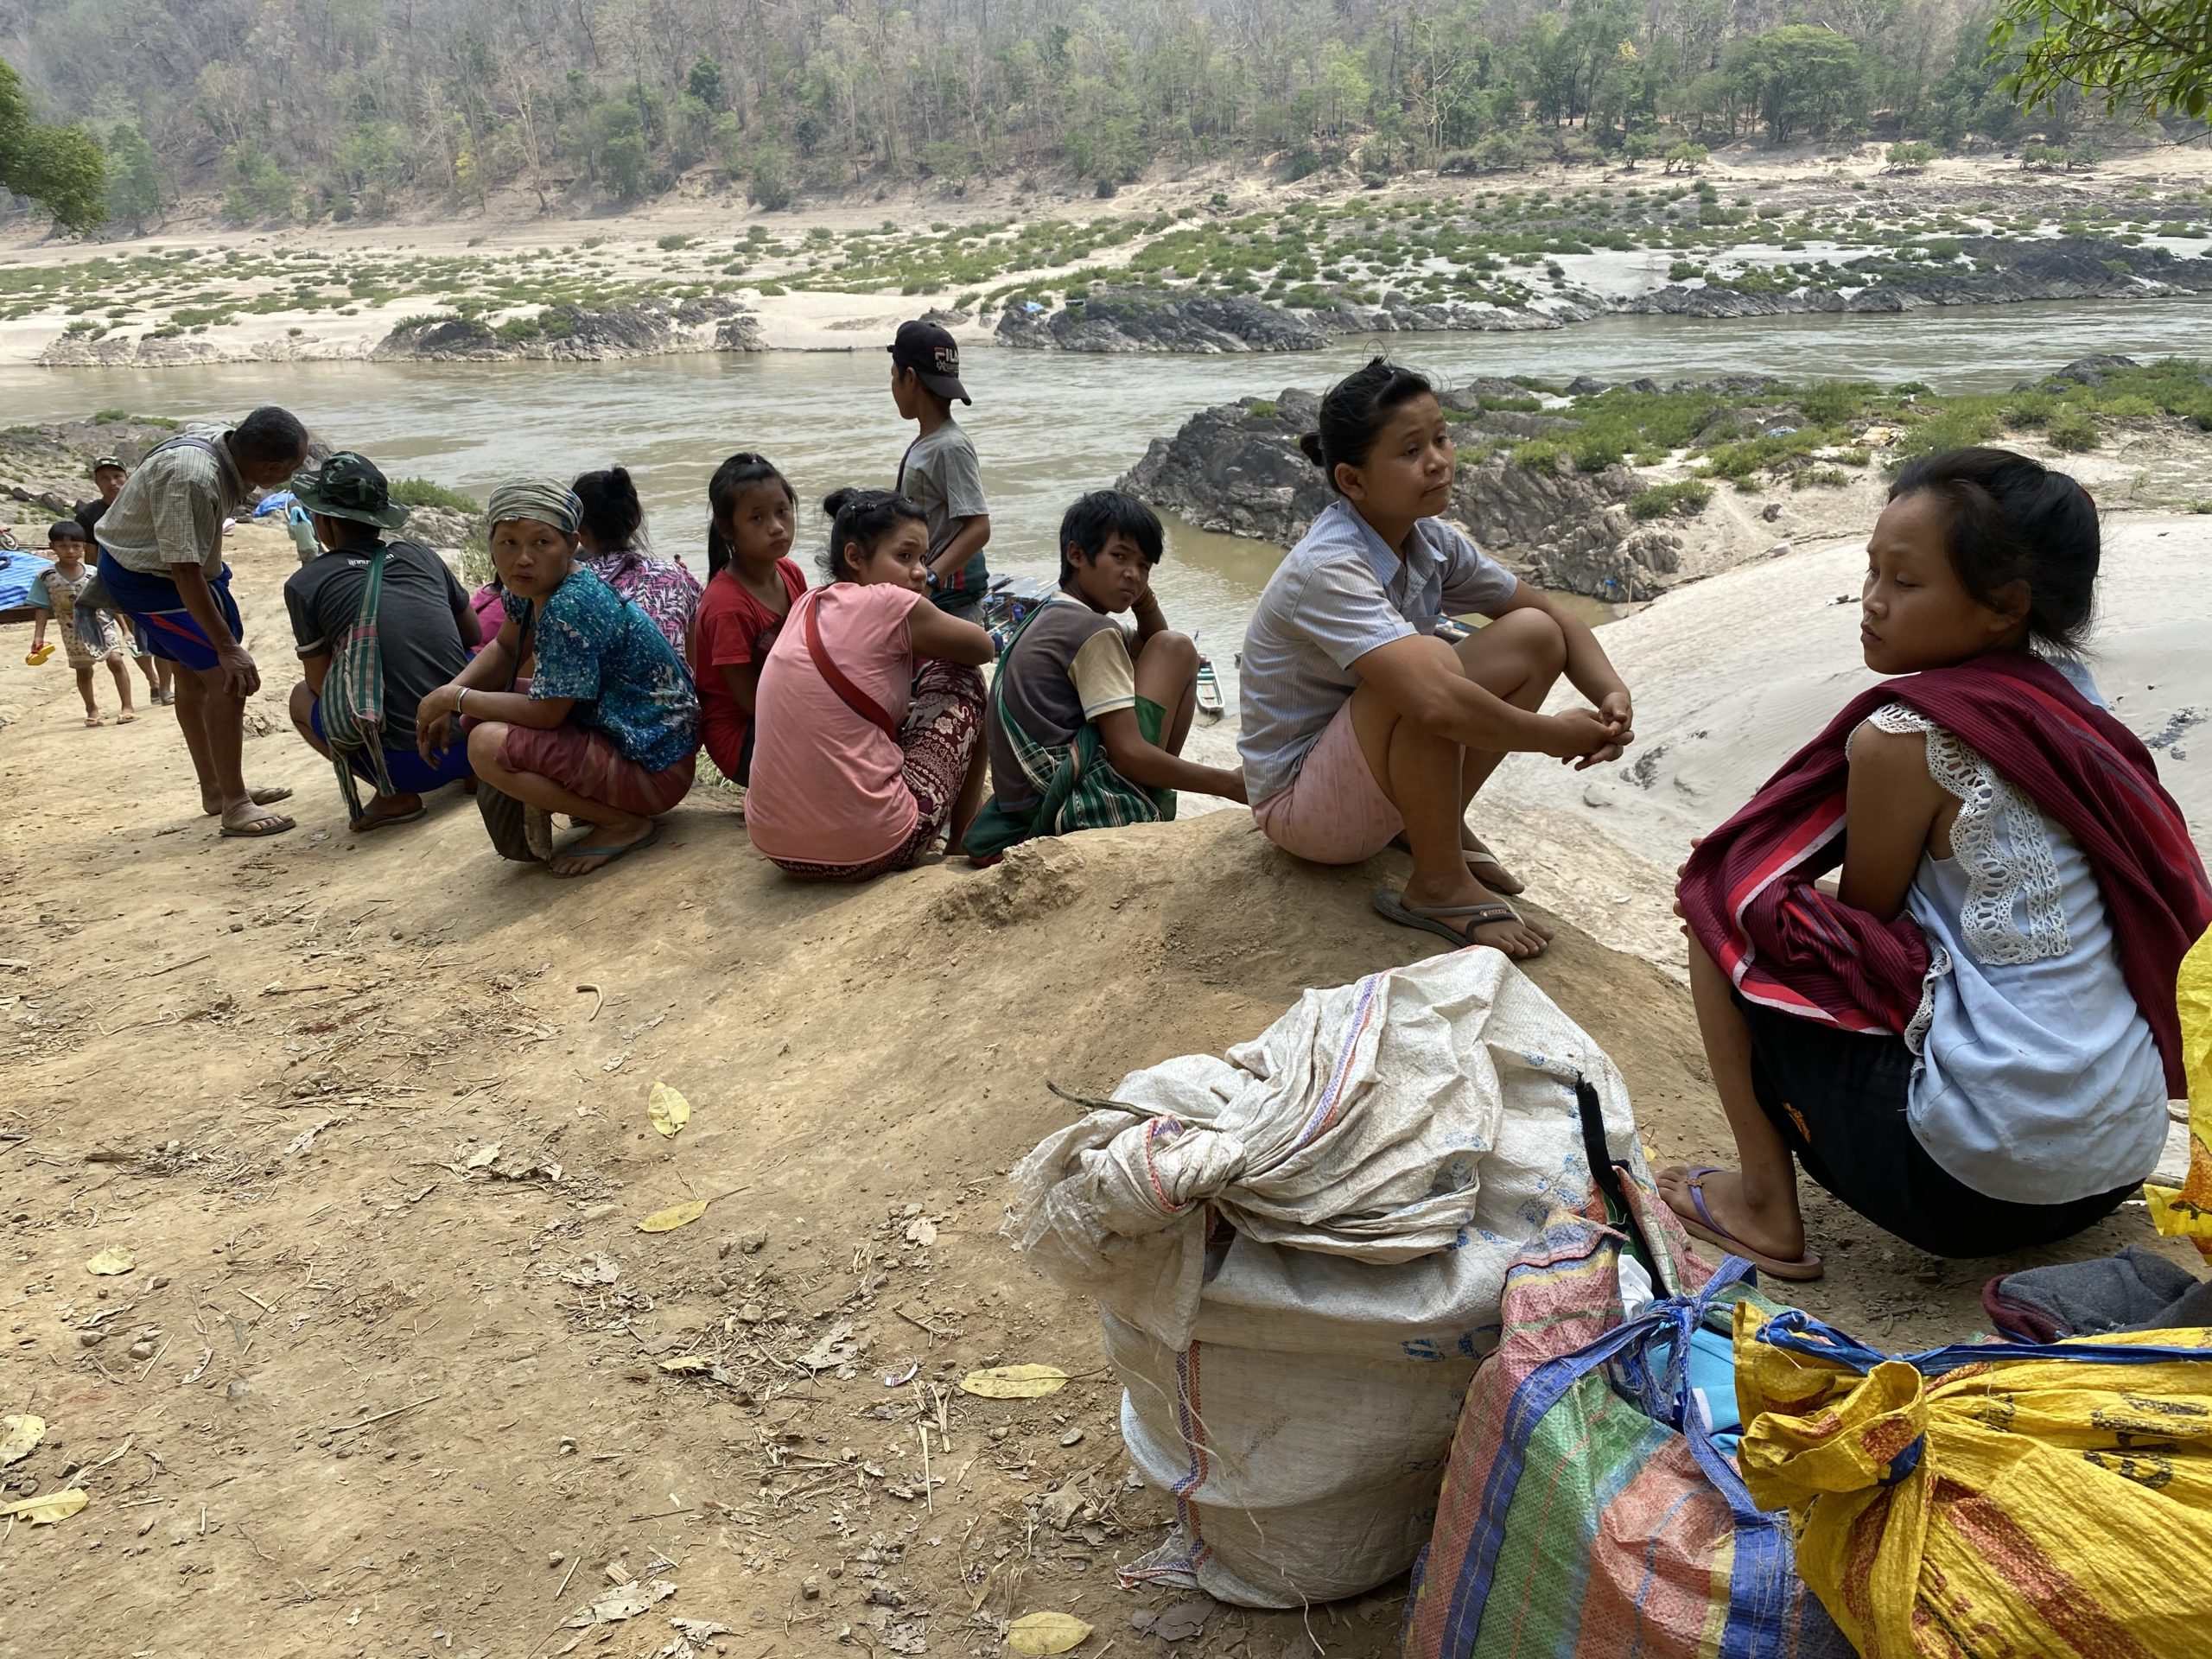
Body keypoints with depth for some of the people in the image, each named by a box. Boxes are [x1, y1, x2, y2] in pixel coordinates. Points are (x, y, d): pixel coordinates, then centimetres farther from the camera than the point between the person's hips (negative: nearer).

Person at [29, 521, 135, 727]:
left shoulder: (94, 574, -7)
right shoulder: (45, 577, -8)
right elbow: (43, 609, -3)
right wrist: (38, 636, -7)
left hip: (102, 627, -1)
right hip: (74, 634, 1)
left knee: (115, 661, -15)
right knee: (83, 671, 14)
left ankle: (127, 706, -9)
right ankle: (92, 709, 31)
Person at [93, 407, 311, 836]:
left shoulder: (223, 442, -10)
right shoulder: (191, 479, -36)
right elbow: (185, 573, -33)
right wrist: (227, 647, -28)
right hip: (147, 576, -10)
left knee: (193, 678, 18)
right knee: (227, 678, -13)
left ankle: (216, 790, 32)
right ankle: (234, 805, -5)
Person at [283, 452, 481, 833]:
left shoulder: (304, 584, 0)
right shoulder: (421, 556, 11)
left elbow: (322, 684, 7)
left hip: (406, 764, -4)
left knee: (302, 698, 23)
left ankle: (395, 795, 3)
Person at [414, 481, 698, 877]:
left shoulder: (572, 608, -26)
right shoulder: (534, 587, 1)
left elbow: (544, 713, -24)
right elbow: (505, 650, 18)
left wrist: (454, 697, -12)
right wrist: (448, 697, 1)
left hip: (654, 767, -10)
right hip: (609, 730, 10)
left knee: (488, 745, -23)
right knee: (480, 713, 11)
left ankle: (626, 823, -9)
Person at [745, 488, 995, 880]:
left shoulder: (806, 604, 10)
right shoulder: (890, 605, -11)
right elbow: (983, 649, 7)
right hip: (867, 851, -8)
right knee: (960, 680, 11)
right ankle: (965, 838, 25)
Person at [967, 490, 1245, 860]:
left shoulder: (1044, 618, 17)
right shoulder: (1094, 631, -10)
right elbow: (1130, 754, -18)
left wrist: (1144, 598, 9)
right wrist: (1230, 783, -12)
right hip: (1082, 808, -10)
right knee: (1175, 648, -1)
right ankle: (1156, 812, 2)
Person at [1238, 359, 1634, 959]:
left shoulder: (1432, 543, -3)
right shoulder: (1327, 570, -29)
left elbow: (1553, 619, 6)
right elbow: (1436, 704, -42)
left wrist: (1613, 695, -14)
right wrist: (1557, 736, -27)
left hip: (1372, 767, 8)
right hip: (1299, 803, -8)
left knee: (1534, 637, -2)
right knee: (1431, 662, -34)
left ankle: (1440, 822, 6)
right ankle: (1439, 885, -17)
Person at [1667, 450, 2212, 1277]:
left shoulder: (1900, 740, -16)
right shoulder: (2069, 702, 5)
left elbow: (1857, 926, -2)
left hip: (1976, 1184, -8)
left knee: (1722, 904, 2)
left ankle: (1765, 1203, 6)